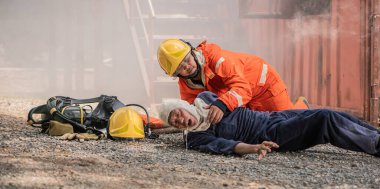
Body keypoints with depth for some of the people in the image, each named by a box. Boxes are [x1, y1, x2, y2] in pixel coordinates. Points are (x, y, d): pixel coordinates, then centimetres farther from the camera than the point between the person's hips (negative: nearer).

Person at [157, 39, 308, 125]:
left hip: (262, 82, -6)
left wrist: (222, 105, -65)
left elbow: (242, 88, -46)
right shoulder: (185, 85, -15)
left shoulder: (215, 57, -37)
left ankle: (301, 106, 32)